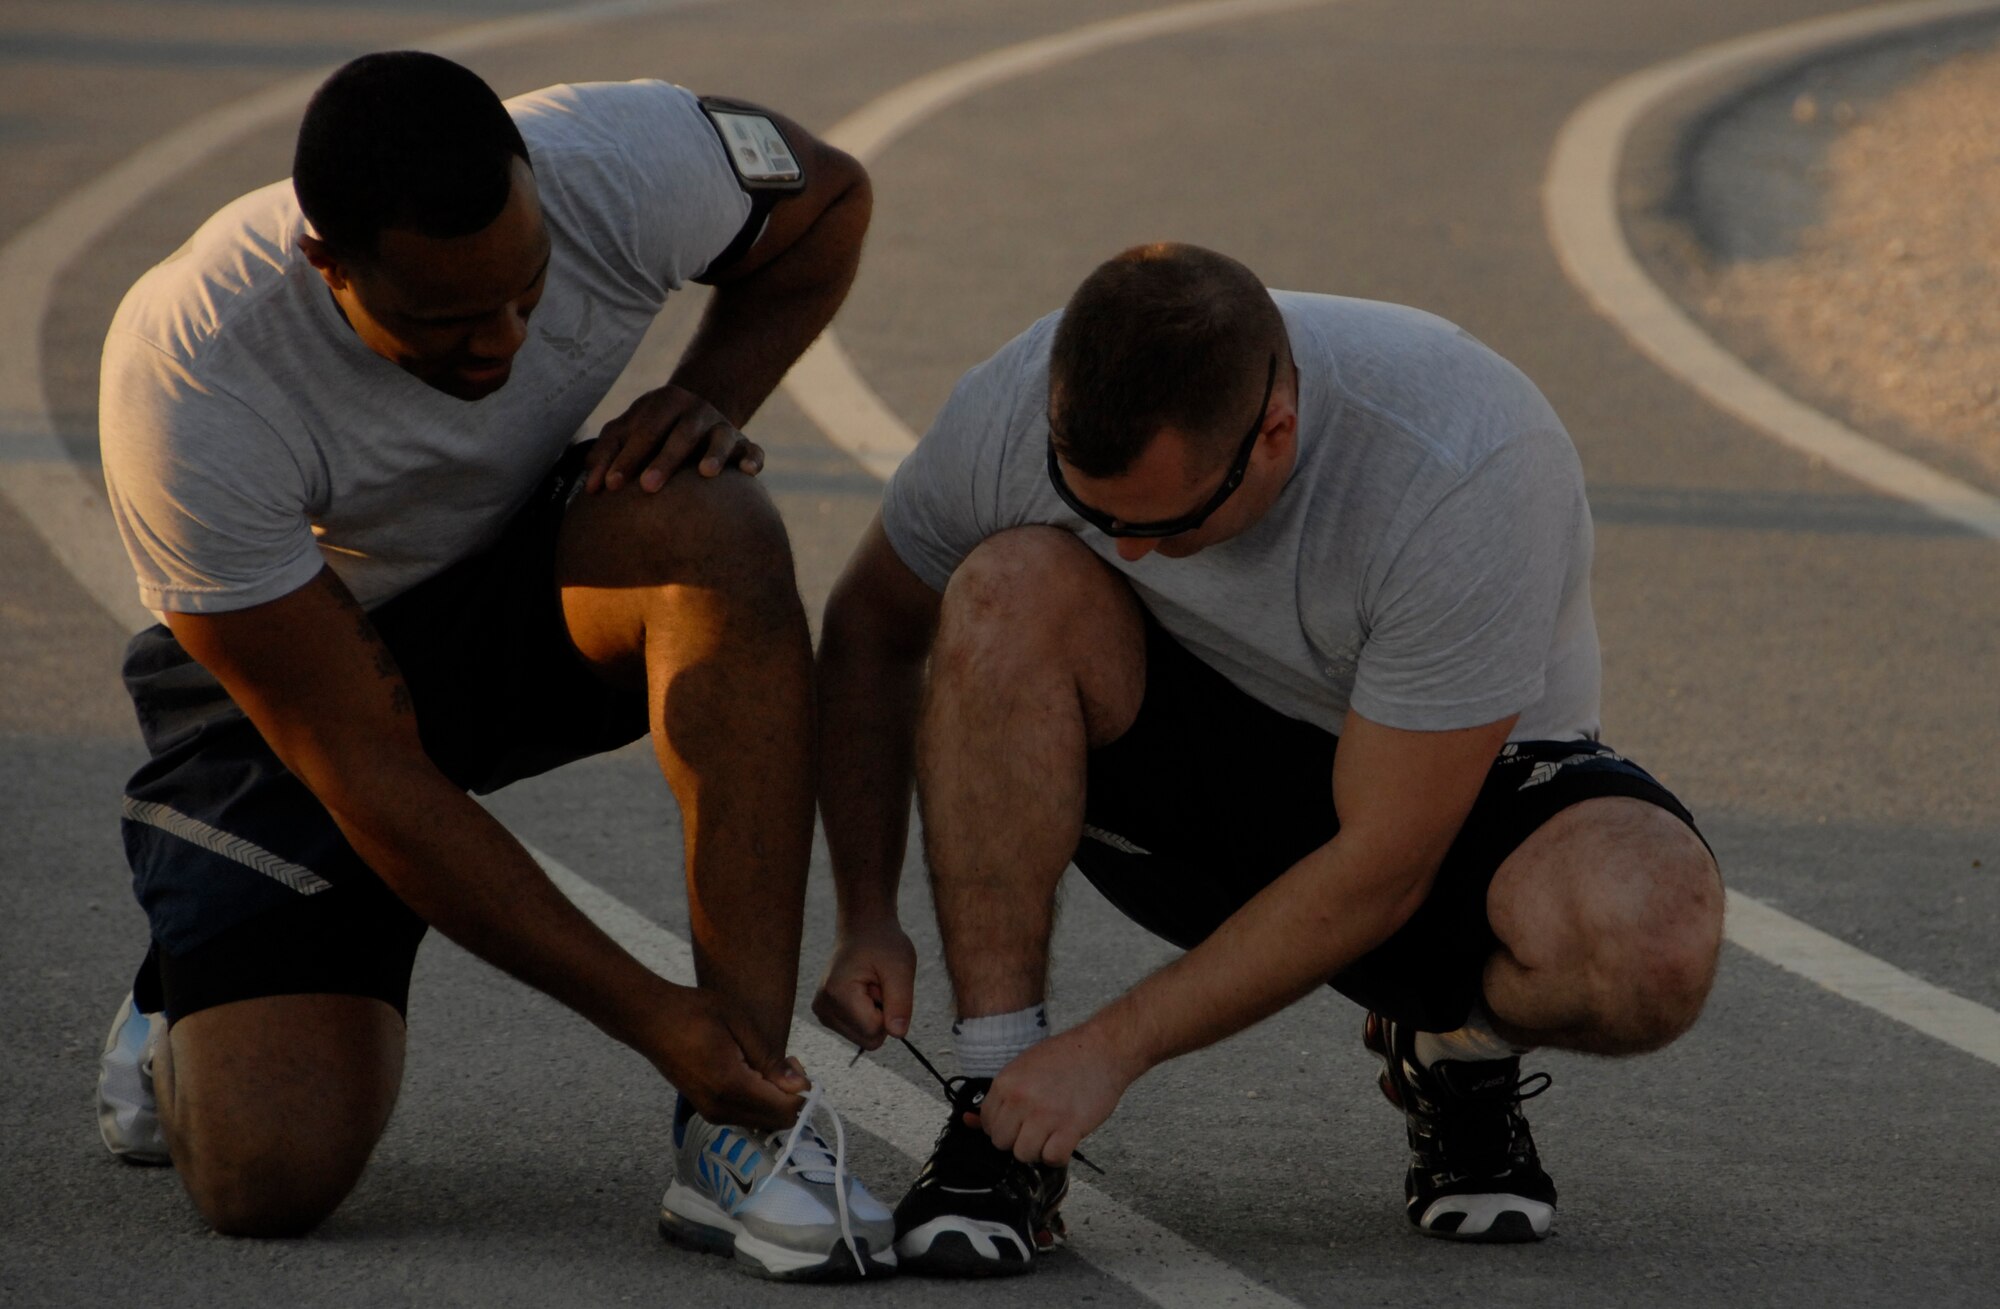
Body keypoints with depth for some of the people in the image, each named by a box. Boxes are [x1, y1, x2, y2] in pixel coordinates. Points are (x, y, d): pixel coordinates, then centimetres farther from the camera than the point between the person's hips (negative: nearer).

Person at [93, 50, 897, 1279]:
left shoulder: (626, 165, -27)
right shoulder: (189, 386, -35)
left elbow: (829, 196, 0)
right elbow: (362, 771, -30)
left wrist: (711, 396, -20)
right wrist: (650, 1013, -31)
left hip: (527, 597, 3)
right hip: (286, 674, -3)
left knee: (711, 526, -34)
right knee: (271, 1175, -21)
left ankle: (742, 1127, -30)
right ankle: (201, 1007, 19)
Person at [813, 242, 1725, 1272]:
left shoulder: (1466, 474, -34)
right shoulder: (1015, 410, -22)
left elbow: (1381, 869, -28)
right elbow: (871, 628, -1)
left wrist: (1112, 1049, -27)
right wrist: (866, 919, -11)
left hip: (1454, 797, -3)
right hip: (1195, 772, 3)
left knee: (1651, 946, -38)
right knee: (1010, 589, -30)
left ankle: (1456, 1047, -1)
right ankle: (995, 1113, -22)